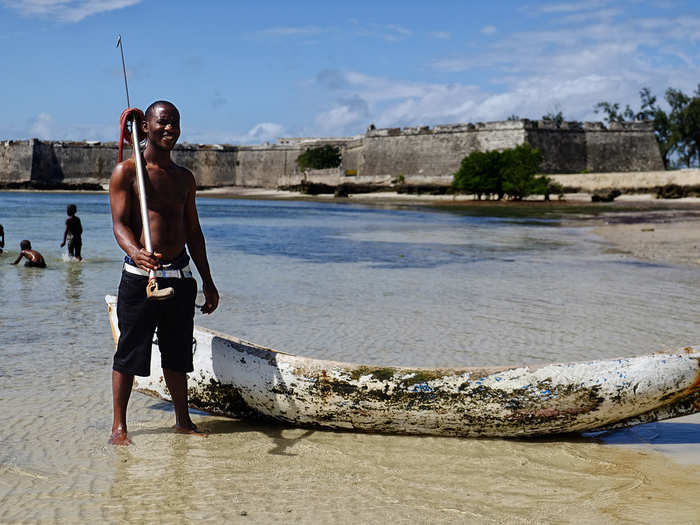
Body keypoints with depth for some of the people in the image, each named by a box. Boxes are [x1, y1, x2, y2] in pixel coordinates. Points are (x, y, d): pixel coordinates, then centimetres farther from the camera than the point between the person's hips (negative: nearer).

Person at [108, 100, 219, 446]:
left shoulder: (184, 178, 15)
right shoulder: (126, 172, -3)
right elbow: (119, 223, -12)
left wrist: (208, 282, 17)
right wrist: (136, 252, -33)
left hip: (180, 275, 5)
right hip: (140, 275, -5)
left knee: (178, 353, 11)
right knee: (129, 352, -1)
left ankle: (183, 420, 22)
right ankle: (119, 426, 8)